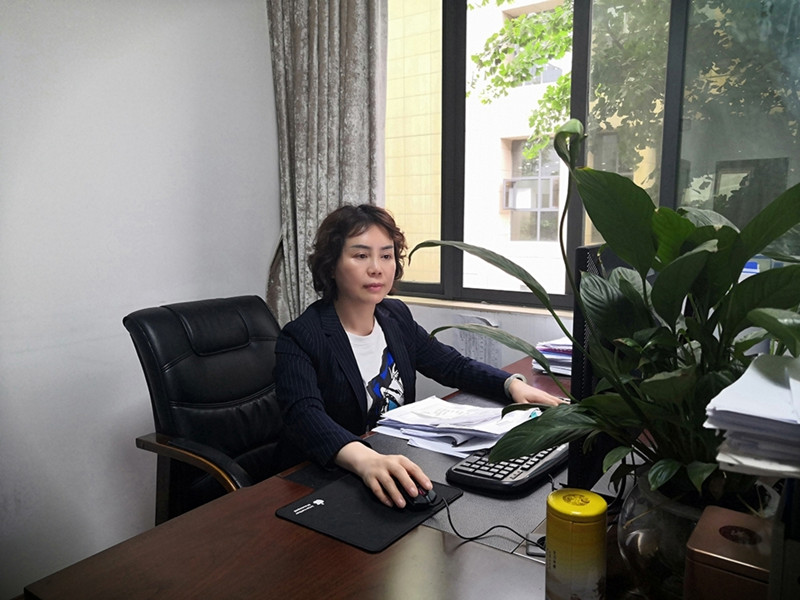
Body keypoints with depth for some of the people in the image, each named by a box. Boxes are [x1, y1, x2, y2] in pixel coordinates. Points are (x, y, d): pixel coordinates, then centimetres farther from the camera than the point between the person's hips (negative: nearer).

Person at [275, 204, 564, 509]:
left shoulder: (396, 316, 6)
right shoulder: (300, 338, -14)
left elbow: (455, 366, 12)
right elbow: (305, 417, -30)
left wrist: (512, 383, -6)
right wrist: (366, 460, -49)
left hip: (398, 467, 6)